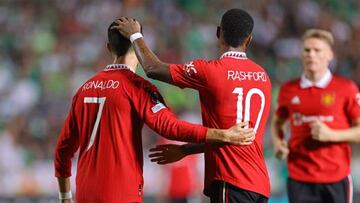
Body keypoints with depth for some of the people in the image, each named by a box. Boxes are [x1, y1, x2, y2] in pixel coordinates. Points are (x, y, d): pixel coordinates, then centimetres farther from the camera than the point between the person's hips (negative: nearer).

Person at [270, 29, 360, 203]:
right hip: (300, 179, 2)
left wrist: (331, 135, -15)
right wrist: (278, 142, 2)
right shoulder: (289, 90, 7)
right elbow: (277, 122, 23)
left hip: (336, 178, -1)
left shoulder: (346, 88, -1)